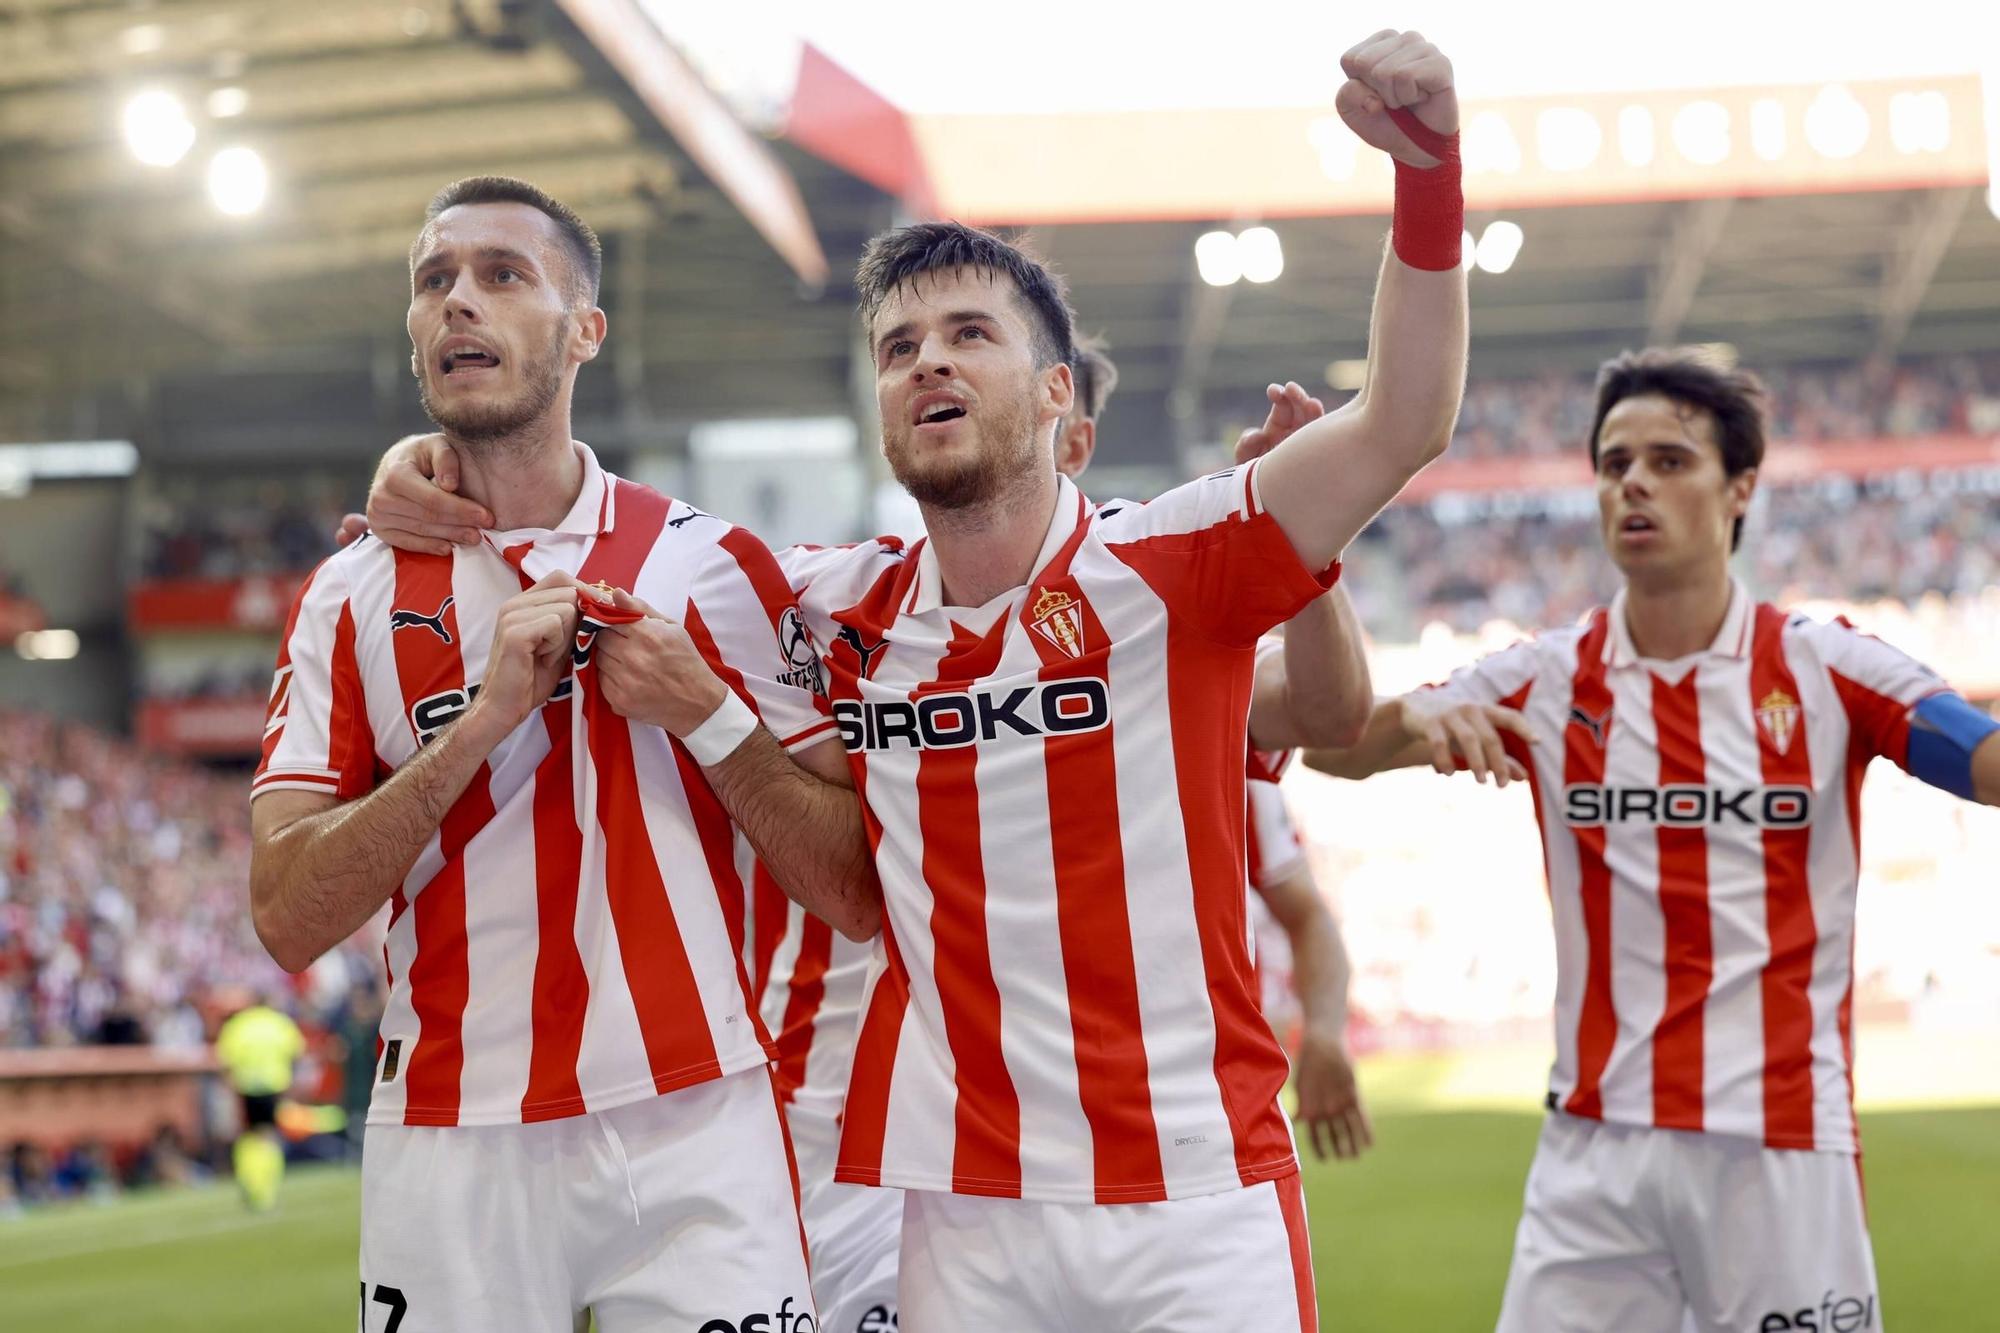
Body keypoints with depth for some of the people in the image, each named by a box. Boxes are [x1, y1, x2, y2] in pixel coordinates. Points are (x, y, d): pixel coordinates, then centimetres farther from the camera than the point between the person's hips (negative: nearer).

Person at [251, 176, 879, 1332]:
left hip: (694, 1136, -1)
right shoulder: (354, 599, 7)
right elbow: (290, 919, -3)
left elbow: (857, 898, 3)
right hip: (450, 1149, 1)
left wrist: (704, 714, -10)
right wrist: (484, 719, -11)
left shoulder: (717, 566, 4)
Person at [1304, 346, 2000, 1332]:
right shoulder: (1547, 679, 6)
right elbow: (1330, 748, 4)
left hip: (1782, 1147, -2)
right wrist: (1410, 719, -18)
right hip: (1594, 1148, 2)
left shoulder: (1825, 668, -1)